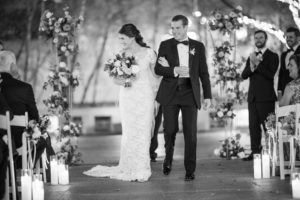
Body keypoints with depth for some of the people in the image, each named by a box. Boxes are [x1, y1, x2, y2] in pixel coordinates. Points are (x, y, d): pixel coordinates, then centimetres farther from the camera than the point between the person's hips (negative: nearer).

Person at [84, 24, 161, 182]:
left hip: (144, 97, -2)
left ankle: (141, 171, 8)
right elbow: (116, 78, 8)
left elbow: (155, 76, 6)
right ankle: (129, 169, 12)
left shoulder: (148, 53, -4)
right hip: (127, 98, 3)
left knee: (142, 133, 0)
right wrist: (120, 81, -10)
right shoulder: (122, 54, 4)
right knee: (128, 133, 3)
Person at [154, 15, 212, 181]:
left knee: (190, 133, -3)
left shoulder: (198, 47, 8)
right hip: (170, 93, 0)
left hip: (190, 93, 0)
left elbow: (204, 73, 8)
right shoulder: (165, 45, 7)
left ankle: (190, 170, 5)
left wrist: (208, 96, 3)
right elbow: (158, 69, 1)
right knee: (169, 130, -1)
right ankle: (168, 158, 28)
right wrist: (174, 70, -16)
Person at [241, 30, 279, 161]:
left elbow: (270, 74, -13)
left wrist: (257, 64, -15)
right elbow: (243, 75, 6)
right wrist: (251, 66, -12)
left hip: (266, 97, -6)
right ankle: (255, 151, 9)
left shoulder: (272, 56, 1)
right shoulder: (251, 57, 18)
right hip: (252, 96, 6)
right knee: (253, 125, 5)